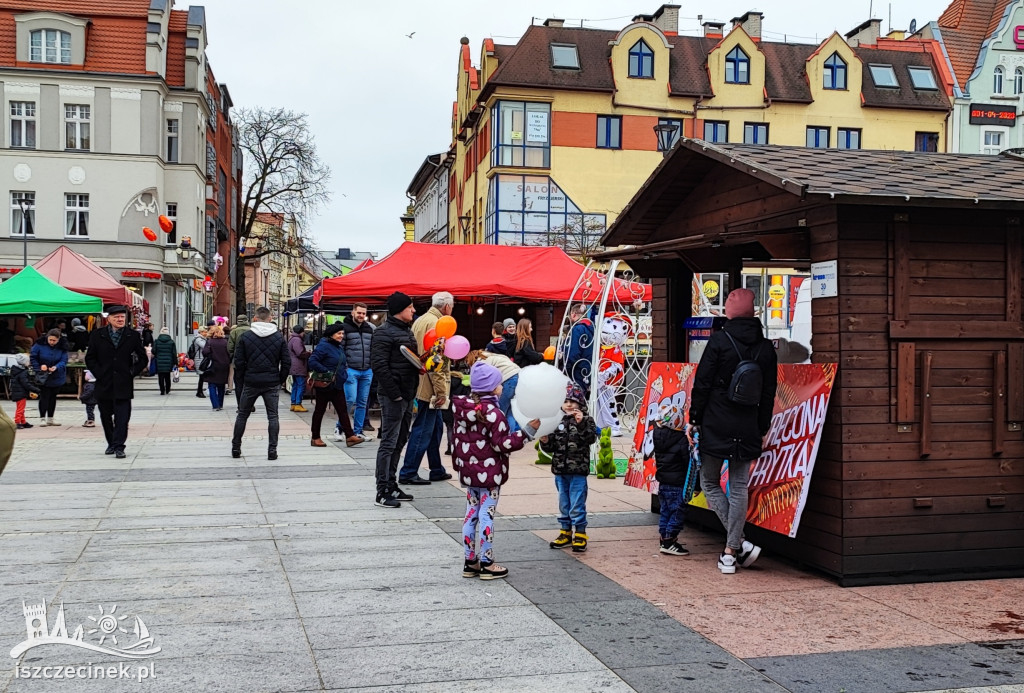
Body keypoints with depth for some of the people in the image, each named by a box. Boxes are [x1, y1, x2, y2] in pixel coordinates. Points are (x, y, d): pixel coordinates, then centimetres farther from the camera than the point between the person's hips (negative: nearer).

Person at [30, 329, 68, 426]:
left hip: (57, 377, 2)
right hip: (43, 376, -2)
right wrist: (39, 367, -16)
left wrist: (56, 367, -30)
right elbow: (33, 358, -4)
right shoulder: (40, 344, -13)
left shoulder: (62, 347, -10)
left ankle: (50, 419, 20)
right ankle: (43, 418, 1)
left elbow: (64, 360, -11)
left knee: (53, 397, 11)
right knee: (44, 396, -6)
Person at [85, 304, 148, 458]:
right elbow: (90, 358, 7)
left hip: (124, 384, -1)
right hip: (104, 384, 2)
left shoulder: (133, 336, 3)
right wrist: (99, 373, -4)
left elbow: (142, 358, 9)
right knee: (106, 417, 11)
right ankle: (111, 443, 25)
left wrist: (132, 372, 0)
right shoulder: (97, 335, 4)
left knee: (122, 417, -7)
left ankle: (119, 446, -5)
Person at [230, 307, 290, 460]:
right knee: (273, 416, 4)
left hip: (250, 383, 0)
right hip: (272, 383, 0)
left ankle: (236, 448, 17)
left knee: (242, 415, 12)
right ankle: (272, 450, -2)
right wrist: (281, 380, 10)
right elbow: (286, 362, -1)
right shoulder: (279, 337, 0)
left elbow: (238, 361, -3)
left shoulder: (244, 336, -2)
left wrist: (240, 382, 7)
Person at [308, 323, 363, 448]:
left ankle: (349, 436, 3)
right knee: (320, 410, 4)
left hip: (337, 385, 8)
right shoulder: (323, 346, -15)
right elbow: (312, 361, -23)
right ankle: (315, 438, 13)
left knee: (342, 410, 4)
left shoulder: (339, 348, 13)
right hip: (324, 385, -8)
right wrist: (326, 372, -24)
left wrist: (344, 374, 11)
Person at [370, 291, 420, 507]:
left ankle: (391, 485, 25)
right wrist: (394, 393, -21)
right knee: (389, 442, -6)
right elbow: (379, 365, -19)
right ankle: (382, 493, -1)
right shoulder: (384, 332, -13)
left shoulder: (407, 330, 17)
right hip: (393, 396, -10)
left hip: (407, 394, 10)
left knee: (400, 441, 15)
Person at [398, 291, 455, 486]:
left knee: (436, 426, 17)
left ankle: (437, 470, 24)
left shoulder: (420, 320, 14)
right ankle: (408, 473, 1)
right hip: (429, 387, -10)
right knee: (423, 430, -4)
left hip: (423, 386, 10)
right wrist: (441, 391, -19)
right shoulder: (436, 324, -16)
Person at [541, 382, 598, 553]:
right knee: (563, 504, 15)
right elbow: (550, 448, 9)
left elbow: (591, 438, -20)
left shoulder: (586, 421, -3)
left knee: (577, 505, -2)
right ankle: (566, 531, 27)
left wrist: (581, 424, -31)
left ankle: (580, 534, 9)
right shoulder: (557, 422, 7)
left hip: (578, 471, -5)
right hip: (560, 470, 5)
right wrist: (545, 441, -12)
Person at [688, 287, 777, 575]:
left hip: (715, 427, -4)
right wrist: (762, 429, 17)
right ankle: (731, 551, 11)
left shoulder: (719, 340, -9)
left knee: (710, 483, 9)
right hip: (747, 430, 4)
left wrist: (693, 420, 1)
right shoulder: (766, 347, 5)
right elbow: (769, 393, 9)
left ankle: (739, 543, -2)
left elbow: (701, 384, -9)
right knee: (739, 488, 10)